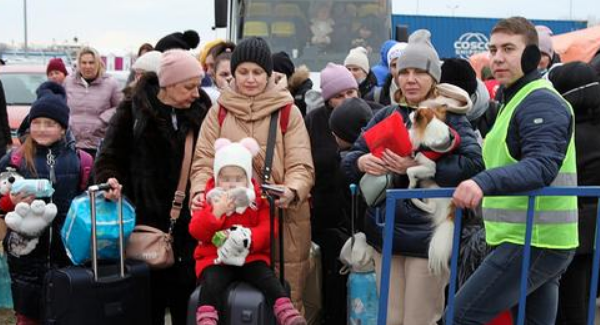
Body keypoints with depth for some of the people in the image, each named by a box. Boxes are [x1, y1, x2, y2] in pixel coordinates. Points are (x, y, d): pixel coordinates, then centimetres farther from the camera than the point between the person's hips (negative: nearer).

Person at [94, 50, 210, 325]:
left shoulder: (201, 108, 4)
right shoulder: (134, 109, -2)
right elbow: (111, 154, 2)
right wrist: (110, 179, -18)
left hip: (189, 217, 1)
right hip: (149, 215, -1)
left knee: (187, 288, 4)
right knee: (152, 291, 6)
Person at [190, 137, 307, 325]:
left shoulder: (257, 199, 4)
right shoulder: (208, 198, 3)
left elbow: (268, 229, -4)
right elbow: (196, 231, -7)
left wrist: (249, 237, -25)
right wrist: (217, 211, -21)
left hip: (251, 256, 1)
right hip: (215, 257, -1)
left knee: (269, 280, -24)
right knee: (211, 284, -29)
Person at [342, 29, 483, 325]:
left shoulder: (450, 116, -6)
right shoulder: (385, 116, 9)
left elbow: (473, 163, -20)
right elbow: (347, 160, 8)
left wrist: (419, 166, -27)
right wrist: (361, 162, -15)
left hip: (428, 235, -5)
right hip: (385, 233, 5)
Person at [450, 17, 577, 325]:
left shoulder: (541, 101, -13)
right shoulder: (515, 100, 19)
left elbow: (542, 165, -29)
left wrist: (484, 181, -41)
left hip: (533, 243, -10)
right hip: (539, 241, 10)